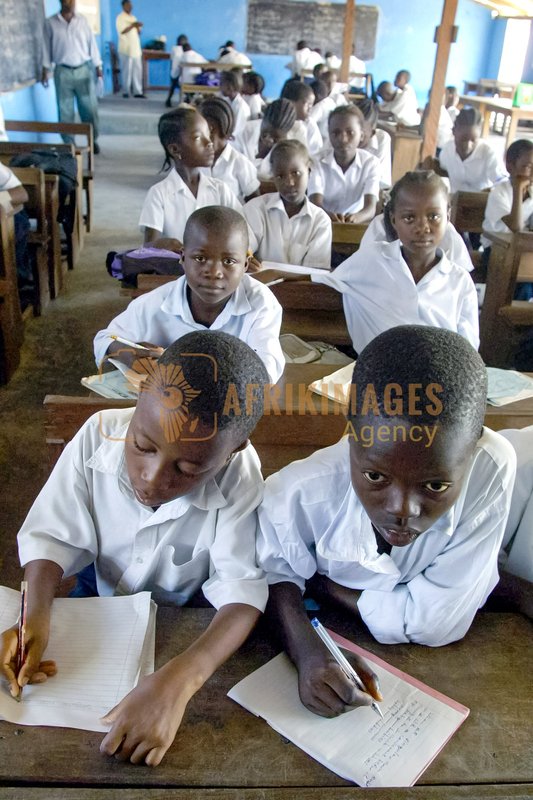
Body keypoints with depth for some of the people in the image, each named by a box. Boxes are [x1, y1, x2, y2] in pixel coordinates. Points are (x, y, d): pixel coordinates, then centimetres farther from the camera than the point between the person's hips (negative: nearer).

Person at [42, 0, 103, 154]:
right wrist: (45, 70, 3)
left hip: (84, 70, 1)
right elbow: (47, 48, 6)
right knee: (65, 111, 2)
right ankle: (69, 144, 10)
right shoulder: (50, 23, 2)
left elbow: (91, 43, 7)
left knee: (90, 109, 3)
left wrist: (98, 67, 4)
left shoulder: (82, 20, 4)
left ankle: (93, 140, 19)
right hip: (63, 72, -1)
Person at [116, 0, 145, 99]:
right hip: (126, 49, -7)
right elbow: (122, 31, -17)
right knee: (127, 71, -4)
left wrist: (138, 27, -5)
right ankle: (126, 91, 4)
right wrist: (132, 25, -18)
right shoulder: (120, 18, -5)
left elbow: (138, 32, 17)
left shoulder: (133, 17, 17)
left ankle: (137, 91, 5)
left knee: (138, 70, 2)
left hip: (136, 48, 7)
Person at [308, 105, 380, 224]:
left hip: (356, 223, 0)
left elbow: (371, 208, -17)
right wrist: (328, 215, -40)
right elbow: (315, 204, -16)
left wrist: (356, 217, -40)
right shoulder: (318, 161, -4)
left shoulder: (371, 163, -4)